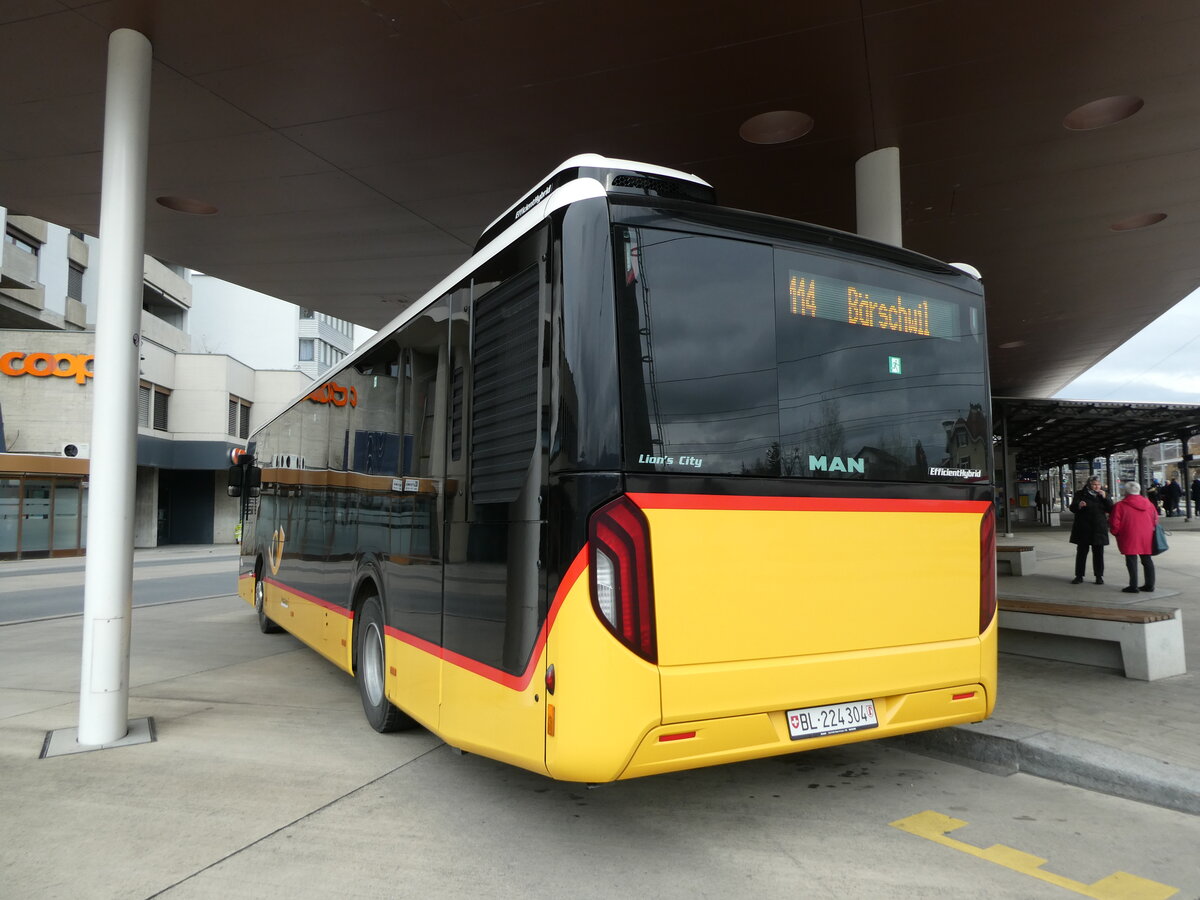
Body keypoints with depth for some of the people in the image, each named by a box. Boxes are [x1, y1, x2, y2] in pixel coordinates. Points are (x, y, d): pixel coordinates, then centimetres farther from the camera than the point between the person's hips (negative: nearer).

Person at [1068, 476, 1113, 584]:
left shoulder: (1103, 495, 9)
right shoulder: (1081, 494, 1)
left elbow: (1111, 509, 1)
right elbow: (1072, 508, -5)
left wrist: (1105, 497, -12)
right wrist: (1078, 505, -28)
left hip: (1099, 529, 2)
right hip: (1083, 529, -2)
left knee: (1098, 553, 5)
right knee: (1081, 552, 1)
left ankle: (1099, 576, 13)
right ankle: (1079, 576, 7)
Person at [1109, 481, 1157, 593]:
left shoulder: (1120, 506, -8)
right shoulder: (1149, 504, 9)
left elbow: (1114, 524, -9)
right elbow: (1155, 519, 13)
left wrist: (1116, 533, 8)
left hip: (1130, 538, -5)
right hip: (1147, 538, 5)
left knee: (1132, 561, -2)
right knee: (1147, 560, 14)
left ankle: (1133, 586, -2)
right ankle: (1149, 584, 20)